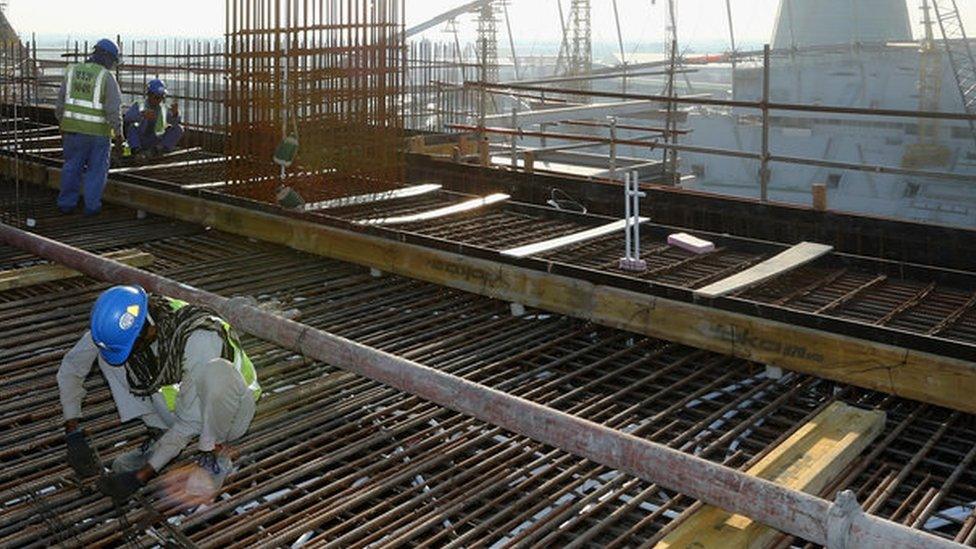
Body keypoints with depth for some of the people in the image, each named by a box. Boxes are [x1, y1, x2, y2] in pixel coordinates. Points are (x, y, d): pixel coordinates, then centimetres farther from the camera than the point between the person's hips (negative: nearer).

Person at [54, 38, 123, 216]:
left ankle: (66, 203, 19)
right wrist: (118, 131, -4)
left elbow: (60, 102, 7)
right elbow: (113, 108, -15)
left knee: (72, 167, 15)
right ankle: (91, 205, 10)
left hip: (73, 128, 4)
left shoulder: (72, 71, 3)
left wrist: (62, 122, 19)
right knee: (97, 169, 8)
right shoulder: (106, 77, -11)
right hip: (98, 131, -4)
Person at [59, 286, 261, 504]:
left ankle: (216, 456, -15)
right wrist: (74, 434, -7)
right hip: (180, 403, 6)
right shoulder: (121, 323, -17)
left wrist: (141, 476, -27)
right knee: (107, 354, -10)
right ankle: (160, 436, 0)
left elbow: (188, 424, -29)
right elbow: (70, 367, -2)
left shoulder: (198, 339, -35)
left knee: (215, 371, -40)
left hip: (230, 411, -6)